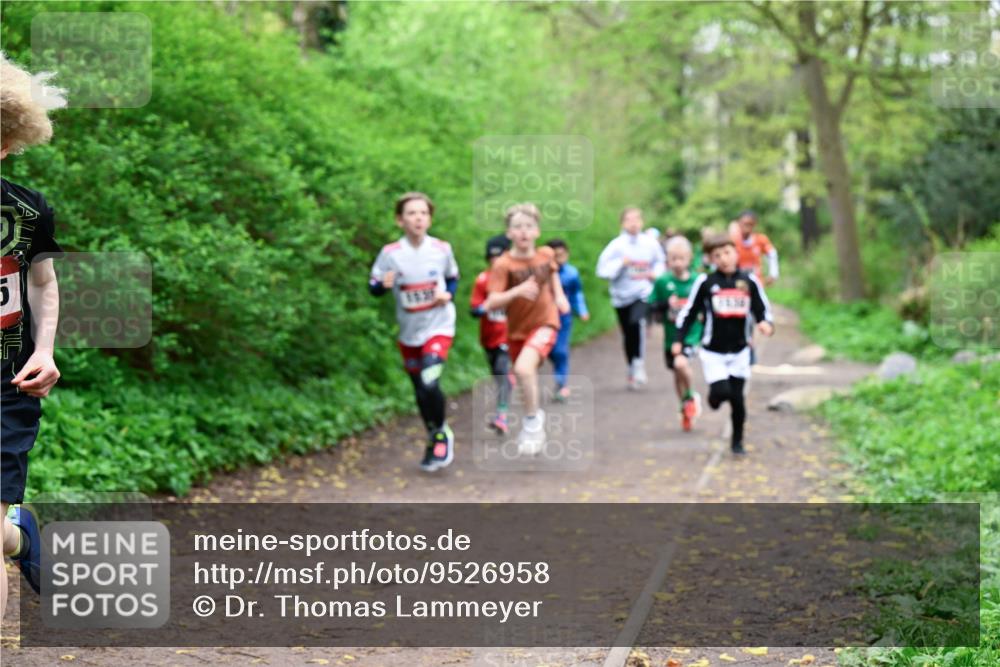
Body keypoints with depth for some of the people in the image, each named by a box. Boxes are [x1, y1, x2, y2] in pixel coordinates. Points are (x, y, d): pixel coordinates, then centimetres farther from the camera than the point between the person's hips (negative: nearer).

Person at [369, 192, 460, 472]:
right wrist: (384, 284, -27)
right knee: (420, 390, 12)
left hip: (438, 326, -2)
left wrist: (448, 294, -10)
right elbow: (373, 287, -5)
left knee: (430, 382, -22)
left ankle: (442, 434, 3)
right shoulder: (390, 253, -11)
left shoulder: (442, 249, -8)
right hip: (409, 332, 2)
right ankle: (434, 439, 35)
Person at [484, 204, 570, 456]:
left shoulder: (546, 254, -5)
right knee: (526, 378, 17)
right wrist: (518, 291, -37)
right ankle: (536, 426, 42)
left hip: (544, 323, -1)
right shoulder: (503, 265, -16)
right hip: (517, 329, 1)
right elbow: (491, 303, -23)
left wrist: (559, 295, 6)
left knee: (524, 368, -28)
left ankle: (532, 420, -8)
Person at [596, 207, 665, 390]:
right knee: (628, 336, 8)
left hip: (643, 293, -1)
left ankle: (639, 364, -17)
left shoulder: (650, 243, -2)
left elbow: (660, 262, 15)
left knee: (637, 321, -28)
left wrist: (654, 274, -3)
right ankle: (632, 370, 28)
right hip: (622, 295, 1)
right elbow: (602, 270, -9)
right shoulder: (616, 245, -7)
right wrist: (621, 263, -18)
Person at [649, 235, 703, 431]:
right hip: (671, 334, 3)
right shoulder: (662, 282, -3)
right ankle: (686, 409, 36)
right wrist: (666, 305, -18)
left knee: (681, 363, -26)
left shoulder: (696, 281, -4)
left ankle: (691, 397, 1)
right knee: (677, 373, 14)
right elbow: (652, 306, -2)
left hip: (691, 333, -3)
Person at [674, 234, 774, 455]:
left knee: (737, 397, 4)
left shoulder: (749, 281, 0)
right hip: (712, 351, -2)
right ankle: (714, 396, 23)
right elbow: (689, 312, 2)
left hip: (739, 350, 2)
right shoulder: (705, 282, -5)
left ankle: (737, 441, 22)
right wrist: (679, 339, -2)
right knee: (721, 391, -16)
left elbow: (762, 309, 5)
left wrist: (766, 324, -17)